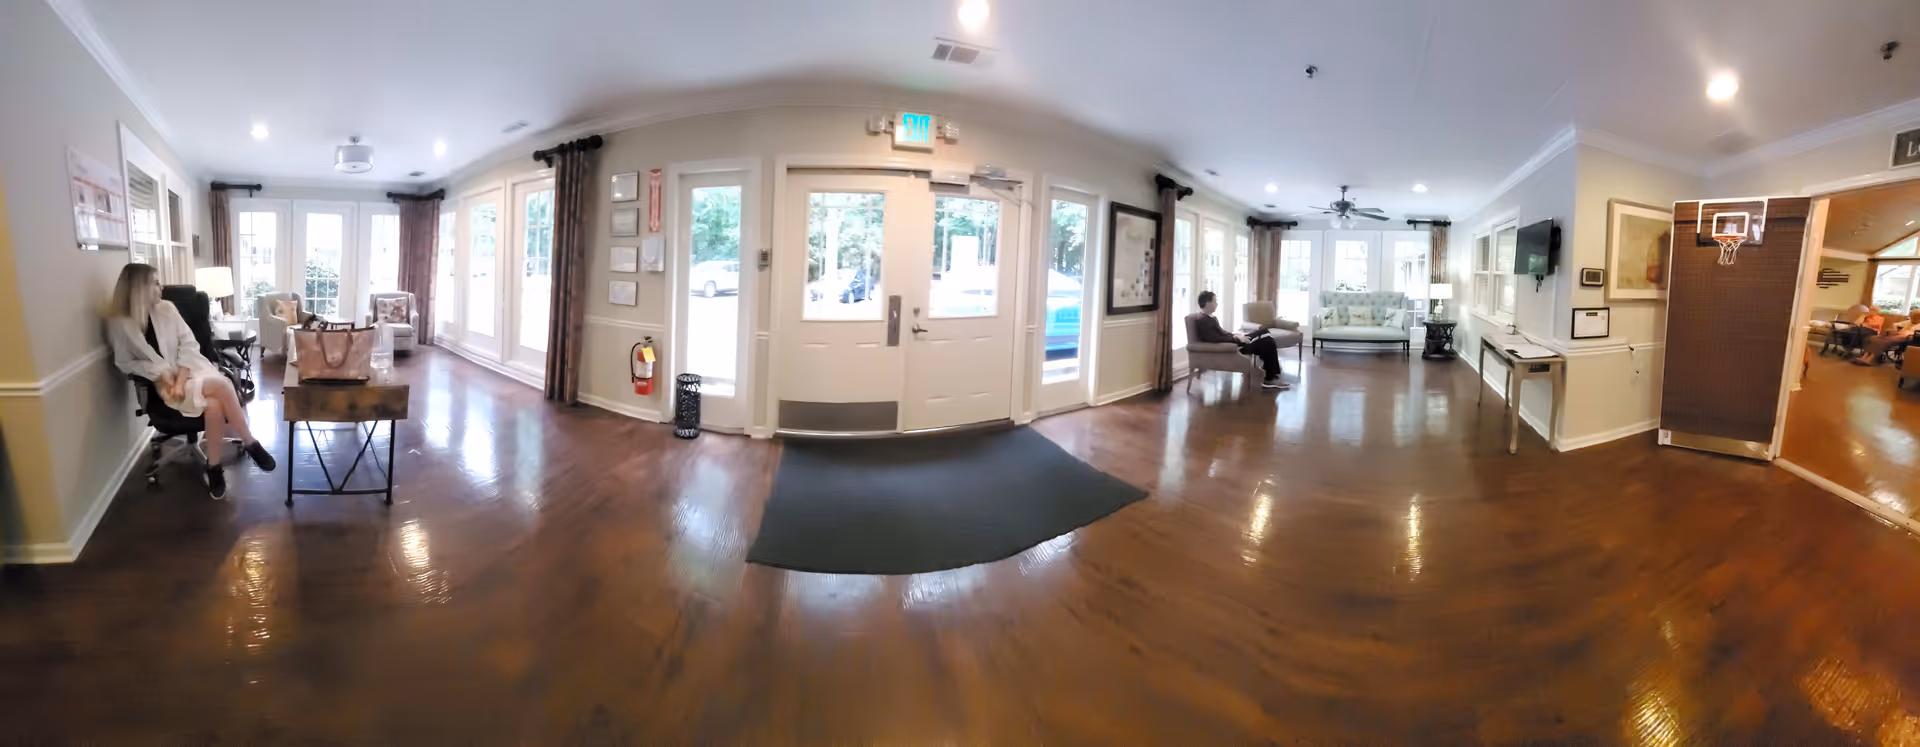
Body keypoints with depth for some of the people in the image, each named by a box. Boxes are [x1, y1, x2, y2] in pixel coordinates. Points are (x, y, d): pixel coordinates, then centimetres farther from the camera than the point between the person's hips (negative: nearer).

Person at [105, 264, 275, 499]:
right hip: (165, 382, -2)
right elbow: (125, 363, 0)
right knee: (220, 385, -32)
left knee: (214, 405, -31)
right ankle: (250, 443, -19)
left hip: (193, 370, 3)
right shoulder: (119, 324, -1)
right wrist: (160, 373, -16)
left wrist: (181, 379, -11)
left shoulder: (166, 308, 6)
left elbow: (189, 344, 1)